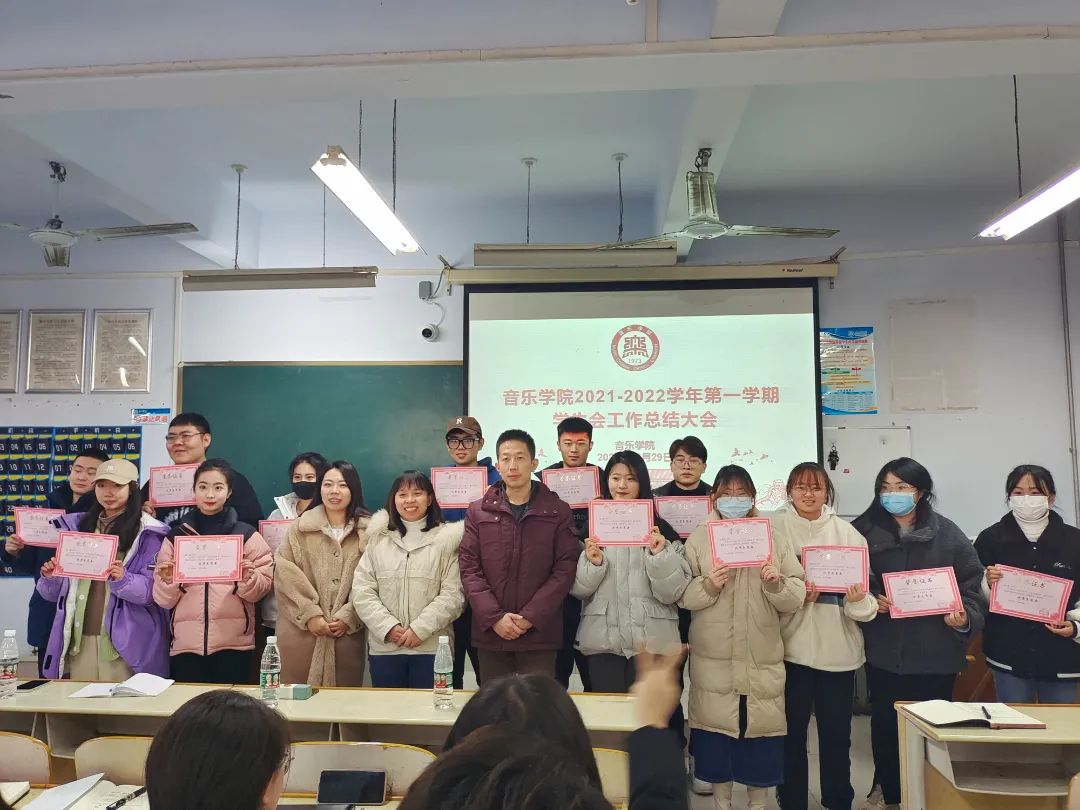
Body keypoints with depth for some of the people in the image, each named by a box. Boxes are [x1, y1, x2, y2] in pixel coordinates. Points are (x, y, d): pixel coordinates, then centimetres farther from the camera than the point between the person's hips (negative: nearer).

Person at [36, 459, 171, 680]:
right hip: (78, 639, 4)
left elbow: (152, 591, -9)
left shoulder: (148, 532, -3)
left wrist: (123, 579, -26)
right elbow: (55, 593, 16)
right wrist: (51, 577, -5)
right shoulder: (77, 526, 12)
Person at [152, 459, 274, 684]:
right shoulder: (176, 536, 10)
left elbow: (264, 586, 2)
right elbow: (164, 600, 8)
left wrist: (248, 580, -16)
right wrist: (168, 582, -11)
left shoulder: (246, 535, 5)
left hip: (234, 644, -1)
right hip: (186, 644, 2)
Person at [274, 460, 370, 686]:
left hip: (349, 633, 0)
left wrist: (349, 617, -10)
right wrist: (310, 614, -9)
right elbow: (284, 576, -1)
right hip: (301, 633, 0)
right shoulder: (300, 528, 6)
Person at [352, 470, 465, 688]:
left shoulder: (446, 539, 0)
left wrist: (420, 629, -14)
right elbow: (362, 592, 2)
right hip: (383, 647, 2)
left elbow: (453, 594, -6)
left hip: (431, 648, -2)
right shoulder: (378, 538, 7)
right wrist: (388, 627, -10)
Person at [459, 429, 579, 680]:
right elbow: (469, 568, 1)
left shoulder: (557, 512, 3)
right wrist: (494, 617, -10)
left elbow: (565, 569, -3)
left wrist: (530, 617, -12)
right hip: (490, 633, 2)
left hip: (539, 634, -2)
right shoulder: (478, 512, 7)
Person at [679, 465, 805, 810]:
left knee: (761, 730, 7)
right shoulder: (698, 538, 1)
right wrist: (708, 585, -21)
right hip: (713, 658, -1)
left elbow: (797, 597, 0)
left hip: (762, 659, 1)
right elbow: (682, 595, -3)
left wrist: (777, 583, -19)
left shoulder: (773, 537, 5)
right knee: (716, 728, 7)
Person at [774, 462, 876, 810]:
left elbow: (863, 584, 6)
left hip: (839, 646, 2)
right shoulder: (775, 528, -4)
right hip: (793, 646, -2)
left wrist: (859, 599, -16)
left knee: (837, 732, 13)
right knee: (792, 731, 7)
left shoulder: (846, 532, 3)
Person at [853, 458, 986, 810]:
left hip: (935, 651, -1)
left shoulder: (948, 534, -2)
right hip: (884, 649, 1)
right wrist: (870, 602, -13)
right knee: (883, 721, 13)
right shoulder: (864, 530, -2)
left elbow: (971, 586, -1)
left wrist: (965, 618, -17)